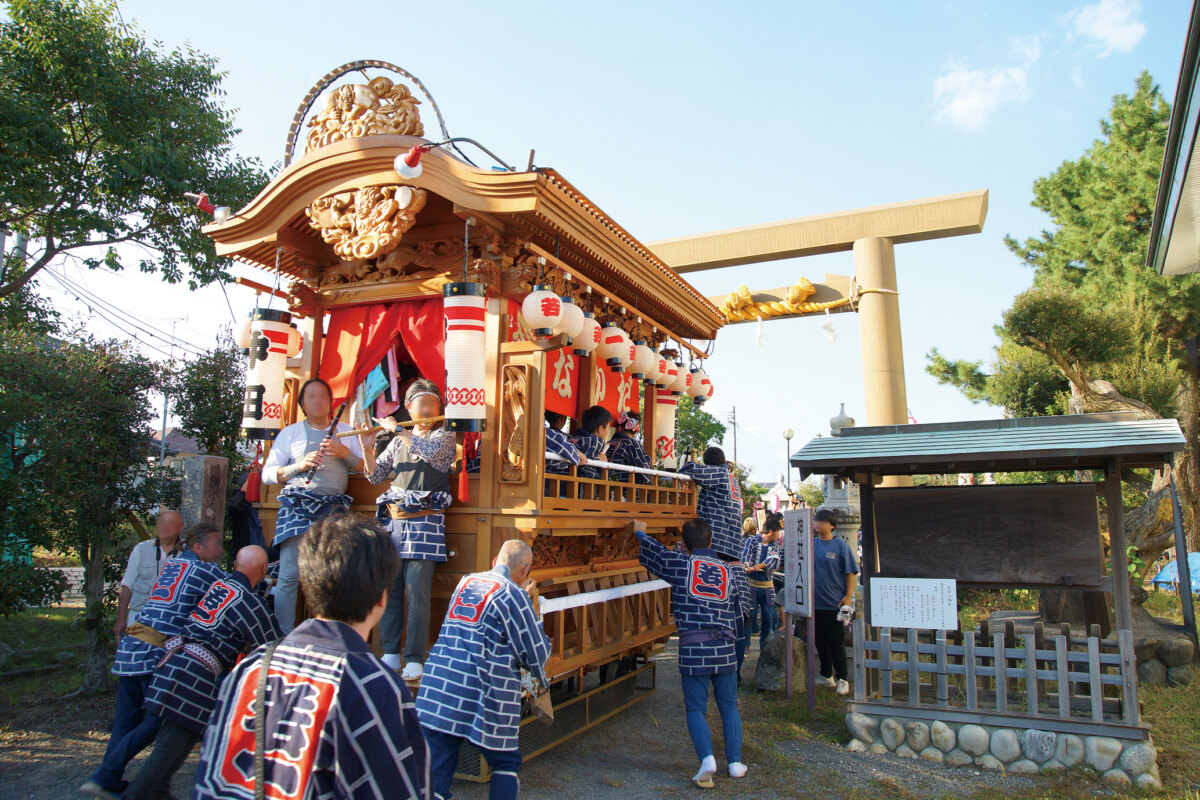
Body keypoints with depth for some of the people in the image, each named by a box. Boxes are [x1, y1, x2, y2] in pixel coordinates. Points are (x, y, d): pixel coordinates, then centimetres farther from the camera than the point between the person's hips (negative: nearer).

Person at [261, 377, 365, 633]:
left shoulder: (345, 431, 18)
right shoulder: (290, 432, 15)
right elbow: (267, 474, 10)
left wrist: (345, 453, -5)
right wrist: (299, 466, -6)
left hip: (333, 509, 1)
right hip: (297, 506, -1)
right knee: (290, 575, -10)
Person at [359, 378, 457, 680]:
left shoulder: (445, 436, 6)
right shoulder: (398, 441, 17)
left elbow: (430, 450, -17)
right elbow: (375, 476, 18)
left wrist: (396, 429, -8)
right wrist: (367, 447, 3)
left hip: (424, 522, -4)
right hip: (393, 521, 4)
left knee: (416, 592, -8)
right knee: (389, 589, 4)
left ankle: (415, 659, -1)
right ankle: (390, 653, 15)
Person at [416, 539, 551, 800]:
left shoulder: (464, 583, 13)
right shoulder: (513, 594, -5)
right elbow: (536, 655, -3)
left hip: (436, 695, 5)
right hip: (483, 699, -4)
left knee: (434, 777, 6)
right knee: (506, 765, 19)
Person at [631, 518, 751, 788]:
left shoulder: (681, 564, -1)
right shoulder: (730, 570, 7)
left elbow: (654, 552, 14)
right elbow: (742, 606, 18)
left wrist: (640, 533, 34)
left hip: (692, 649, -3)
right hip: (724, 648, 3)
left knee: (695, 709, 6)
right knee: (729, 706, 17)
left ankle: (707, 758, -11)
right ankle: (735, 762, 17)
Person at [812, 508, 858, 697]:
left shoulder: (840, 545, -6)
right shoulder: (811, 543, 5)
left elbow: (851, 572, -5)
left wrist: (848, 596, -11)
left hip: (834, 603, -4)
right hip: (814, 602, 5)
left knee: (836, 642, 2)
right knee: (820, 641, 13)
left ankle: (842, 679, 14)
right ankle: (826, 676, 26)